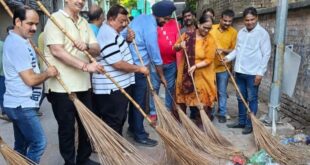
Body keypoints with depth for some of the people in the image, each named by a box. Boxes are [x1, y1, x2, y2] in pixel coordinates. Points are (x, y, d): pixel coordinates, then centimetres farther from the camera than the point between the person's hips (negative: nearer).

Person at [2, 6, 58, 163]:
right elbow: (31, 79, -23)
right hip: (22, 105, -11)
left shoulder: (15, 39, 13)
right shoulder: (18, 44, -20)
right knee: (38, 143, -7)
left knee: (22, 144, 17)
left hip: (18, 103, 11)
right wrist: (47, 73, -5)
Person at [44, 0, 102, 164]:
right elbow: (57, 51, -19)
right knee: (67, 128, 6)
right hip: (61, 86, -7)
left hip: (83, 84, 7)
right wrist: (85, 66, -23)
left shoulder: (84, 22, 14)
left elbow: (97, 49, 9)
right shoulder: (56, 18, -8)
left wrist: (87, 46, -15)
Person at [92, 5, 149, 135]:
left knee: (120, 119, 20)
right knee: (113, 122, 0)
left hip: (119, 86, 11)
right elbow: (118, 64, -25)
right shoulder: (108, 35, -22)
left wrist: (128, 40, 7)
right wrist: (139, 69, -13)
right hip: (111, 89, -11)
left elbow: (119, 49, 27)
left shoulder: (111, 31, 12)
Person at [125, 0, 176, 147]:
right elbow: (155, 56, -15)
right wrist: (161, 76, -5)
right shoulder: (150, 28, -20)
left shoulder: (141, 18, 8)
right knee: (140, 102, -1)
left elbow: (125, 35, 13)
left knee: (134, 99, 18)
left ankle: (133, 127, 31)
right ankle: (140, 135, 8)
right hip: (137, 68, -9)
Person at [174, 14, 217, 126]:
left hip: (202, 75, -3)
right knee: (183, 96, 14)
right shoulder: (187, 35, -1)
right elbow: (175, 47, 8)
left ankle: (200, 123, 16)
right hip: (185, 73, 3)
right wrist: (180, 45, -15)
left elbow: (208, 60, -14)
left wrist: (195, 66, -27)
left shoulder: (210, 40, -10)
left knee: (202, 100, 1)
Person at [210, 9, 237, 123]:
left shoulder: (233, 32, -3)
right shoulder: (211, 28, -2)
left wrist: (223, 50, -19)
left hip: (223, 67, -1)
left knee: (222, 92, 8)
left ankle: (222, 113, 21)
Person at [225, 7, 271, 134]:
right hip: (239, 71, 6)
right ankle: (241, 121, 28)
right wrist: (228, 57, -1)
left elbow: (266, 54, -11)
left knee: (252, 99, 4)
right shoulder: (241, 32, 10)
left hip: (253, 73, -6)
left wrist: (260, 72, -15)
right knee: (241, 98, 14)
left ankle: (250, 124, 15)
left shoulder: (262, 33, -9)